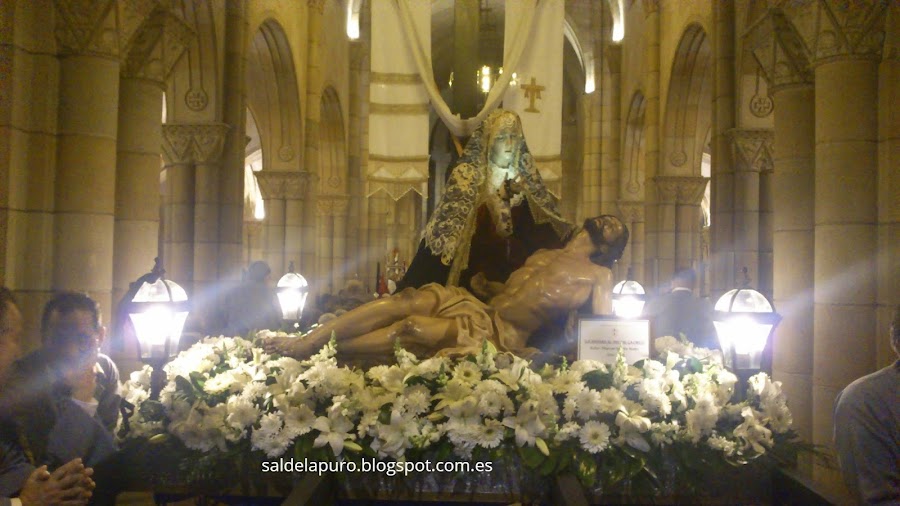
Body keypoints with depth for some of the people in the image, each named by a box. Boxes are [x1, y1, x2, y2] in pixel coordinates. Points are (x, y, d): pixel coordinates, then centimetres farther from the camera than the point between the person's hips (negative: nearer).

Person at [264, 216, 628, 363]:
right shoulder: (544, 255, 25)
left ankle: (316, 351, -25)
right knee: (408, 299, -22)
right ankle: (306, 340, -26)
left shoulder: (598, 275, 7)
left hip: (500, 334, -6)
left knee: (413, 326, -28)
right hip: (478, 307, 6)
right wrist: (485, 285, 12)